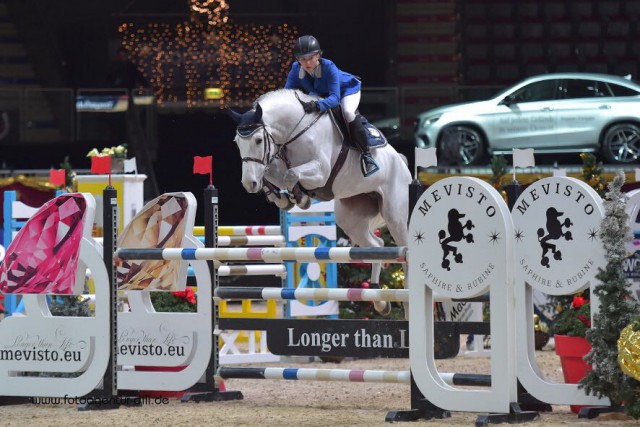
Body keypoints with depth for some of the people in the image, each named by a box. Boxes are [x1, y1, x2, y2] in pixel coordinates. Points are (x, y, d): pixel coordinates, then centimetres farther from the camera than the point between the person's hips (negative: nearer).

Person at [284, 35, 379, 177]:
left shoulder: (328, 68, -39)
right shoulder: (296, 70, -25)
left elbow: (335, 98, -47)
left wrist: (317, 105, -66)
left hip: (347, 89, -6)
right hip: (320, 94, 6)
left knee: (348, 112, -34)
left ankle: (366, 154, -24)